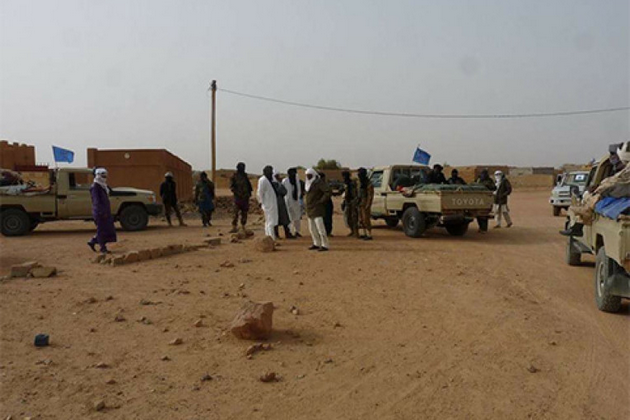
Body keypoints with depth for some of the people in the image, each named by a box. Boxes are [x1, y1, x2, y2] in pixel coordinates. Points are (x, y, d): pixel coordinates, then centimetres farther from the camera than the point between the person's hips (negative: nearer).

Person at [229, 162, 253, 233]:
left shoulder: (245, 176, 13)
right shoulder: (234, 176, -2)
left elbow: (249, 185, 21)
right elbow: (232, 187, -7)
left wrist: (249, 192, 9)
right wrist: (237, 193, -17)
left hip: (245, 198, 5)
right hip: (238, 197, -5)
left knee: (244, 213, 7)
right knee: (236, 213, -10)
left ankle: (243, 227, 14)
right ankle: (234, 227, -9)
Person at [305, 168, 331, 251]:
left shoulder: (319, 182, -13)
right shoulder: (308, 183, 15)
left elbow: (328, 191, -20)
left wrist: (321, 201, -17)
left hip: (317, 209, -9)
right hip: (310, 208, 10)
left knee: (320, 227, -12)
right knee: (312, 228, 13)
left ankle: (325, 245, -10)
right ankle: (316, 244, 22)